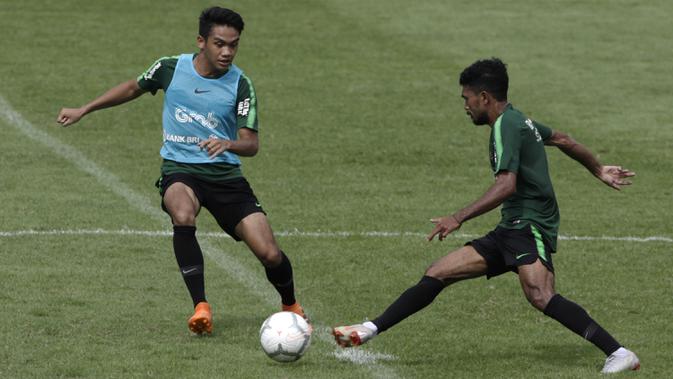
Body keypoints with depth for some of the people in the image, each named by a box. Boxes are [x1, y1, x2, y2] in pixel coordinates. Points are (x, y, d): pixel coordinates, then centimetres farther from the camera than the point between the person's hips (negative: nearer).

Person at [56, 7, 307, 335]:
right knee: (183, 216, -37)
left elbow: (251, 144, -10)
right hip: (179, 170, 0)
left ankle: (291, 307, 23)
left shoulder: (240, 85, -7)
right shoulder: (171, 68, -4)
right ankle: (201, 307, -29)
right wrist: (83, 110, 19)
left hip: (225, 173, 0)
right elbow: (134, 88, 17)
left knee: (269, 254, -10)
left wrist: (228, 144, -34)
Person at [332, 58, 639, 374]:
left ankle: (619, 354, -31)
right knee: (437, 274, 6)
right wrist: (598, 170, 46)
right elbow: (562, 140, 32)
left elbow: (506, 185, -23)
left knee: (540, 296, -32)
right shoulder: (517, 121, 18)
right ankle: (371, 329, 9)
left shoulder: (505, 126, -12)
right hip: (510, 231, 10)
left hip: (530, 226, -10)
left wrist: (458, 218, -24)